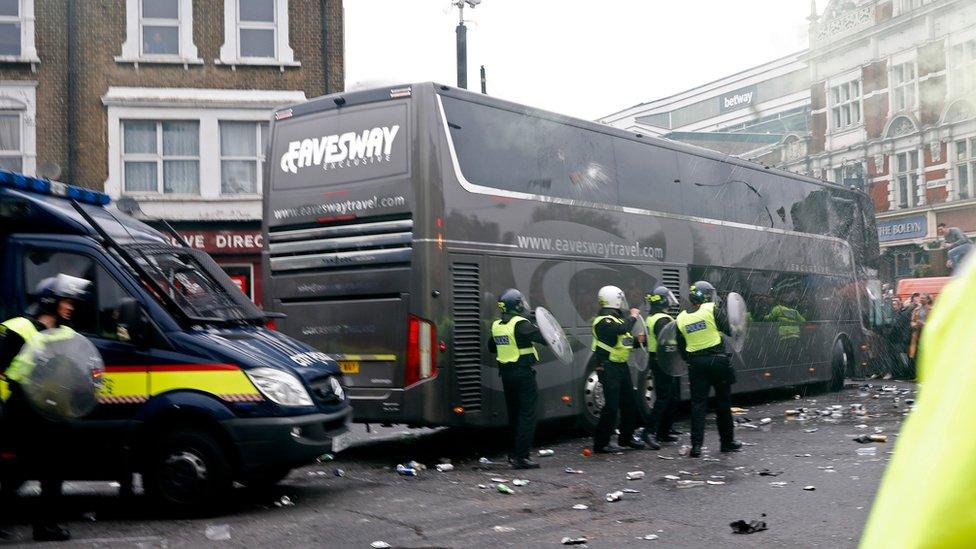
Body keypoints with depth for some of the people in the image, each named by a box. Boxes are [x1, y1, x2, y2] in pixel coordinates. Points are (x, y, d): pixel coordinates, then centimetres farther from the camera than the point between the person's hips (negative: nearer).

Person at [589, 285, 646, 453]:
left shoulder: (616, 317, 15)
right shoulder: (604, 321, -17)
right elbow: (622, 329, -35)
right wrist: (633, 317, -18)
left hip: (621, 365, 10)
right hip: (608, 368, -10)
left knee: (629, 403, 16)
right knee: (611, 406, -9)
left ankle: (626, 438, 31)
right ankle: (600, 443, -1)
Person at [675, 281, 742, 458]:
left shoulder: (681, 319, 7)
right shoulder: (713, 309, -7)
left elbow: (681, 348, 11)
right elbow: (728, 330, -7)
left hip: (696, 363, 3)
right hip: (718, 360, -3)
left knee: (698, 403, 3)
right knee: (723, 402, 11)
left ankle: (696, 444, -5)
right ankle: (727, 441, 21)